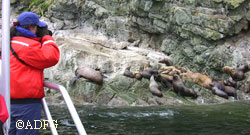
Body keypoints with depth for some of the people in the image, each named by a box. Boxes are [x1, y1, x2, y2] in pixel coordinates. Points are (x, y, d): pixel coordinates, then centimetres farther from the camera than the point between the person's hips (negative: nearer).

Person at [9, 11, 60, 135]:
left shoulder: (11, 44, 18)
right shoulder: (26, 45, -13)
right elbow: (51, 57, -17)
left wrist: (41, 39, 19)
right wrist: (46, 37, -3)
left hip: (13, 102, 10)